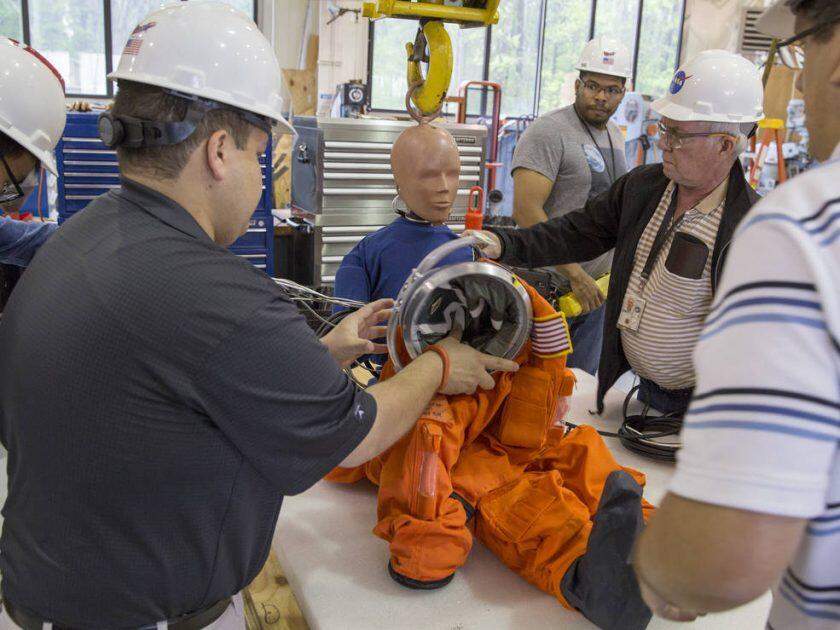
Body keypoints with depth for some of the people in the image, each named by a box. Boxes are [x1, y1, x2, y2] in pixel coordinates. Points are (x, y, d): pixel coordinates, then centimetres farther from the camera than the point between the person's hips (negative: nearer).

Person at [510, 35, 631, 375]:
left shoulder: (615, 134, 13)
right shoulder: (549, 131, -13)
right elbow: (526, 210, -23)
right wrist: (576, 275, -20)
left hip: (596, 285, 8)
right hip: (550, 283, -8)